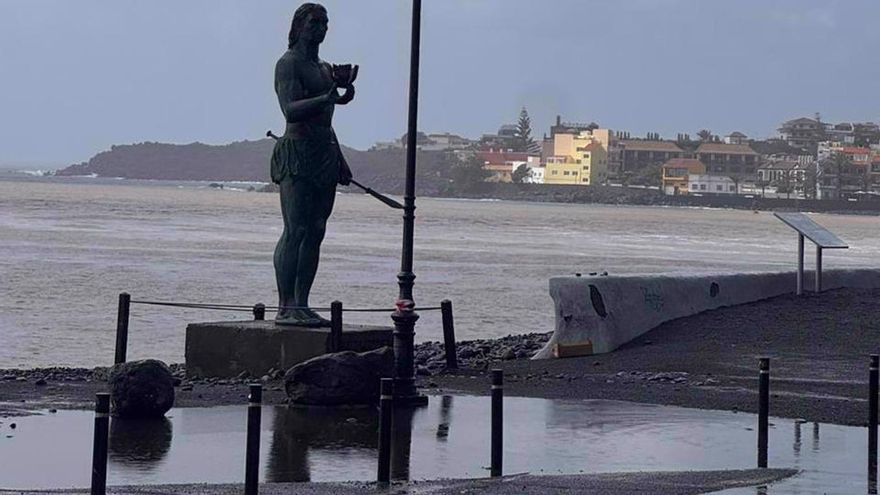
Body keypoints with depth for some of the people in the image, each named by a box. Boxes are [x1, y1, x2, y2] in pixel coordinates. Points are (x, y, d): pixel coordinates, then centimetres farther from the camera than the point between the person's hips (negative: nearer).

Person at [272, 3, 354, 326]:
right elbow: (290, 110, -19)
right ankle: (285, 307, -14)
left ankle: (301, 305, 5)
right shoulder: (288, 63, -5)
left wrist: (340, 161, 25)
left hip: (325, 154, 9)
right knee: (295, 230, -13)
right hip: (297, 153, -9)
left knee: (315, 232, 4)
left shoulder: (325, 68, 23)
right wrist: (329, 99, -32)